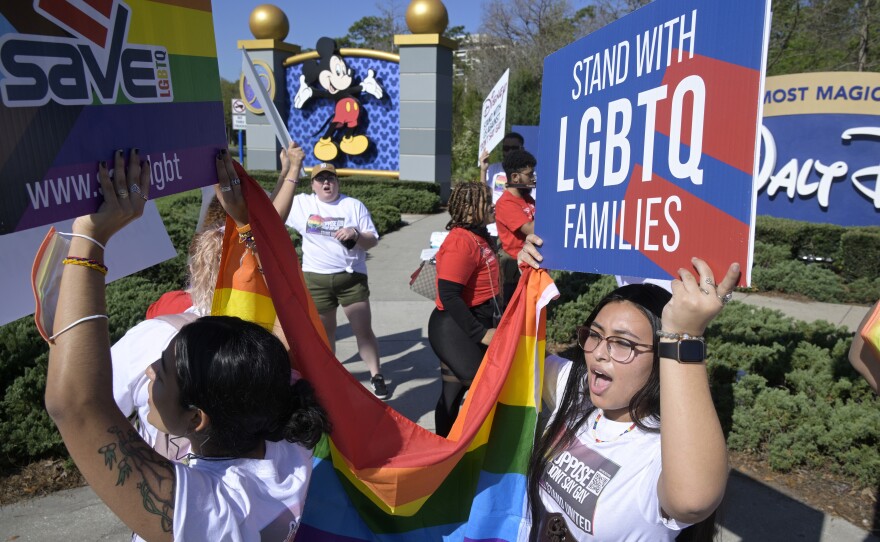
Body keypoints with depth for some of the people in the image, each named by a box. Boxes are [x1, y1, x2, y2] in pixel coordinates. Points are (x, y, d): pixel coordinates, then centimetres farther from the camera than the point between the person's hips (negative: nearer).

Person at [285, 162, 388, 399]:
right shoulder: (300, 204, 4)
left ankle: (376, 375, 13)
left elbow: (373, 240, 0)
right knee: (324, 332, 14)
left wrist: (356, 235, -19)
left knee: (364, 330, 1)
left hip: (352, 277, -1)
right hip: (316, 278, 1)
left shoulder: (354, 206, 1)